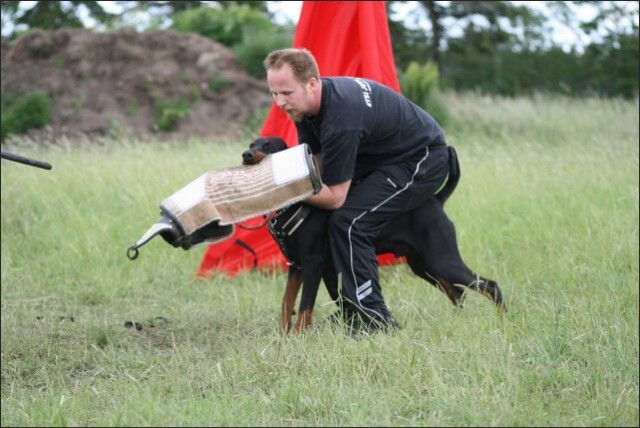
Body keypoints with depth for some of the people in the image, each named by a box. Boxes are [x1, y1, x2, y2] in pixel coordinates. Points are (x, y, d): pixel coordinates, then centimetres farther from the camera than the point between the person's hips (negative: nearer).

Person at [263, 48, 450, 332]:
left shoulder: (340, 117, -35)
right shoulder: (307, 103, -7)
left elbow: (334, 197, -27)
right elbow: (315, 165, 4)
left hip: (423, 161, -10)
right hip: (383, 158, 10)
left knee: (349, 222, -23)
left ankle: (374, 321, -18)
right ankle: (350, 312, 12)